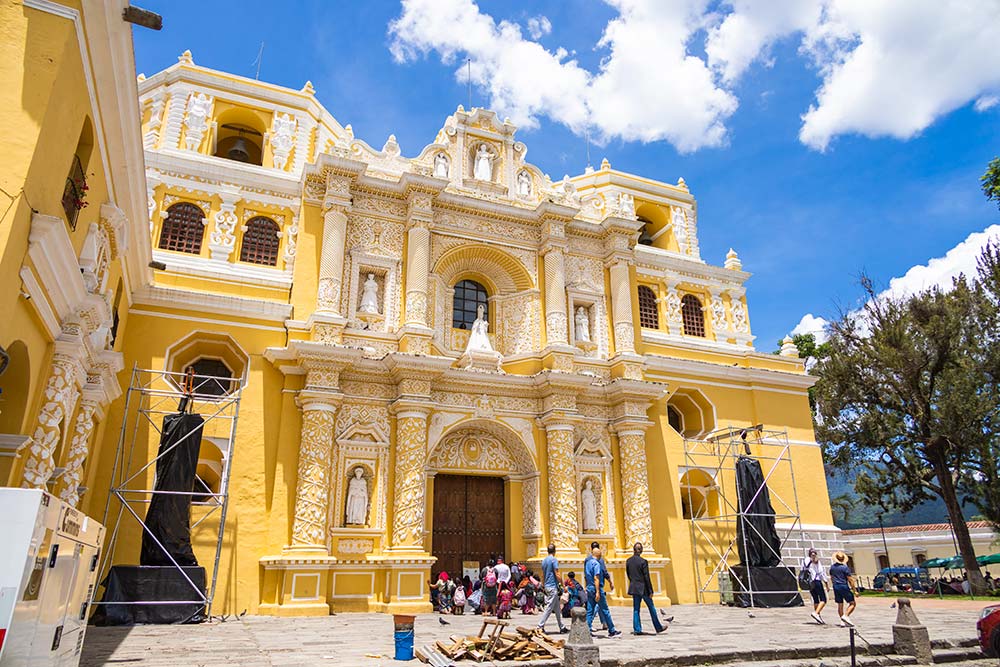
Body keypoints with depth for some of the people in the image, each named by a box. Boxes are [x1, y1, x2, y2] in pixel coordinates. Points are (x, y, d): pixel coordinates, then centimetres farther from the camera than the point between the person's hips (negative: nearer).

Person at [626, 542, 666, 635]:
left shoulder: (628, 561, 1)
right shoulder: (643, 561, -15)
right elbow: (647, 577, -13)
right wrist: (650, 591, -7)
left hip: (634, 588, 4)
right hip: (643, 588, -4)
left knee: (636, 609, 11)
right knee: (651, 608, 10)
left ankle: (637, 629, 9)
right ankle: (658, 628, 20)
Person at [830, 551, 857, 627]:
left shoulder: (832, 567, 7)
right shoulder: (845, 568, -12)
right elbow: (850, 580, -12)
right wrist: (854, 590, -6)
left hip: (836, 587, 6)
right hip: (844, 587, -6)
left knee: (840, 605, 10)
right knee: (852, 603, 4)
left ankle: (842, 622, 8)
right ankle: (846, 616, -13)